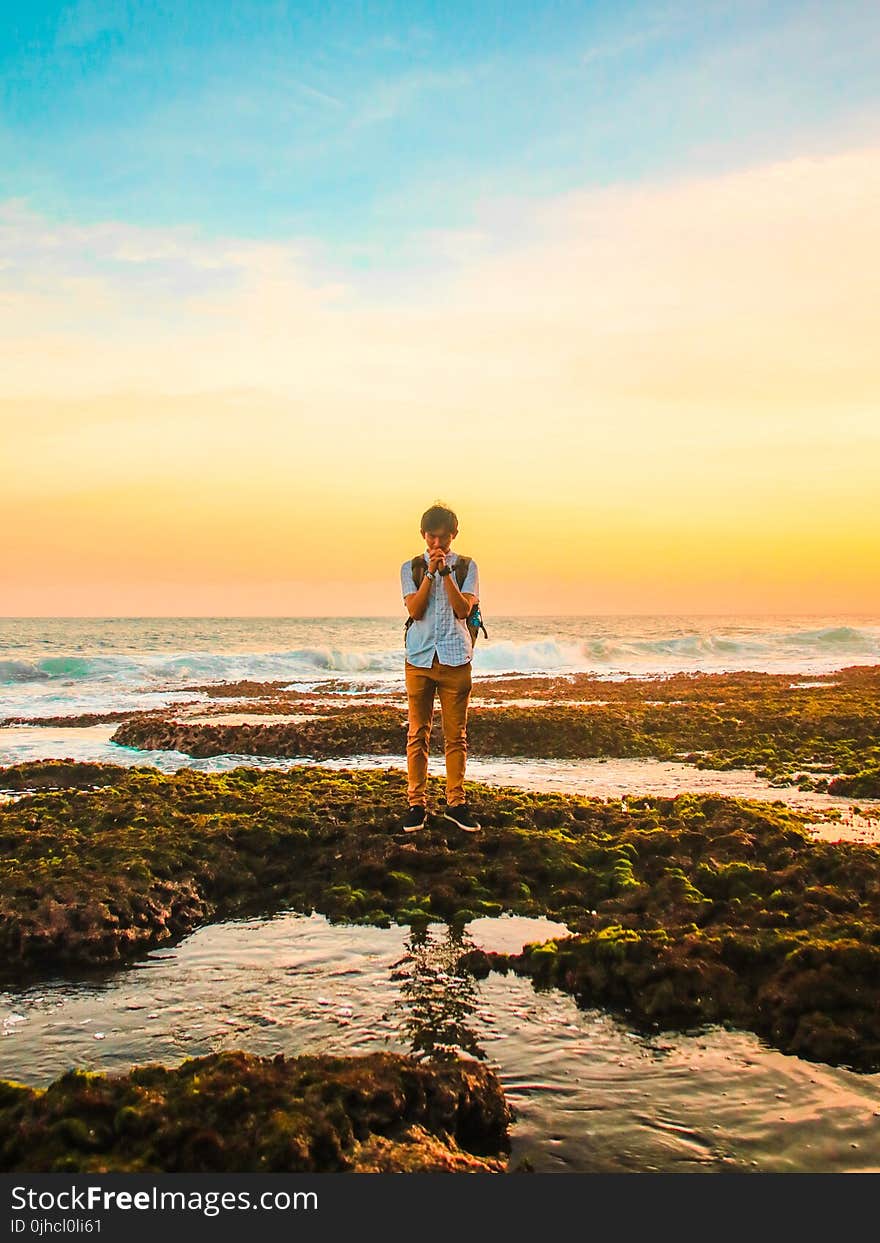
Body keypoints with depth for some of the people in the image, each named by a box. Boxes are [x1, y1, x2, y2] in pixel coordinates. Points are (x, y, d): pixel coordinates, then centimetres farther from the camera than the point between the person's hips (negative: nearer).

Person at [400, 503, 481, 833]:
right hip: (420, 658, 0)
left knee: (456, 735, 4)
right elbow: (414, 609, -5)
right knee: (417, 734, 1)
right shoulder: (410, 568, 8)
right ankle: (417, 804, 7)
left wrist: (445, 572, -12)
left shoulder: (467, 567, 7)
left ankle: (455, 803, 12)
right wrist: (430, 572, -11)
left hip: (455, 658, 0)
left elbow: (463, 608, -6)